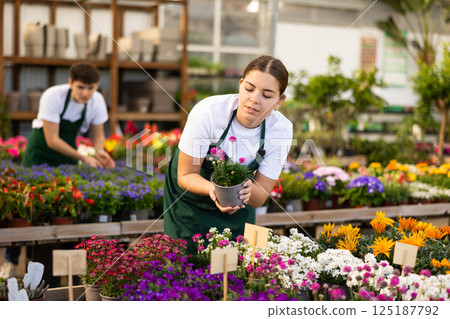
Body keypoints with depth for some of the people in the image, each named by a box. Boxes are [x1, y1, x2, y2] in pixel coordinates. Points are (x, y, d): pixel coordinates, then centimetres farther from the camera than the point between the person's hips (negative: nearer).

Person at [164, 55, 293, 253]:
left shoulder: (281, 129, -22)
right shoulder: (208, 112, -31)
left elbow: (259, 199, -17)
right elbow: (186, 176, -22)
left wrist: (249, 190, -40)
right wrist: (213, 189, -42)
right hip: (189, 194, -2)